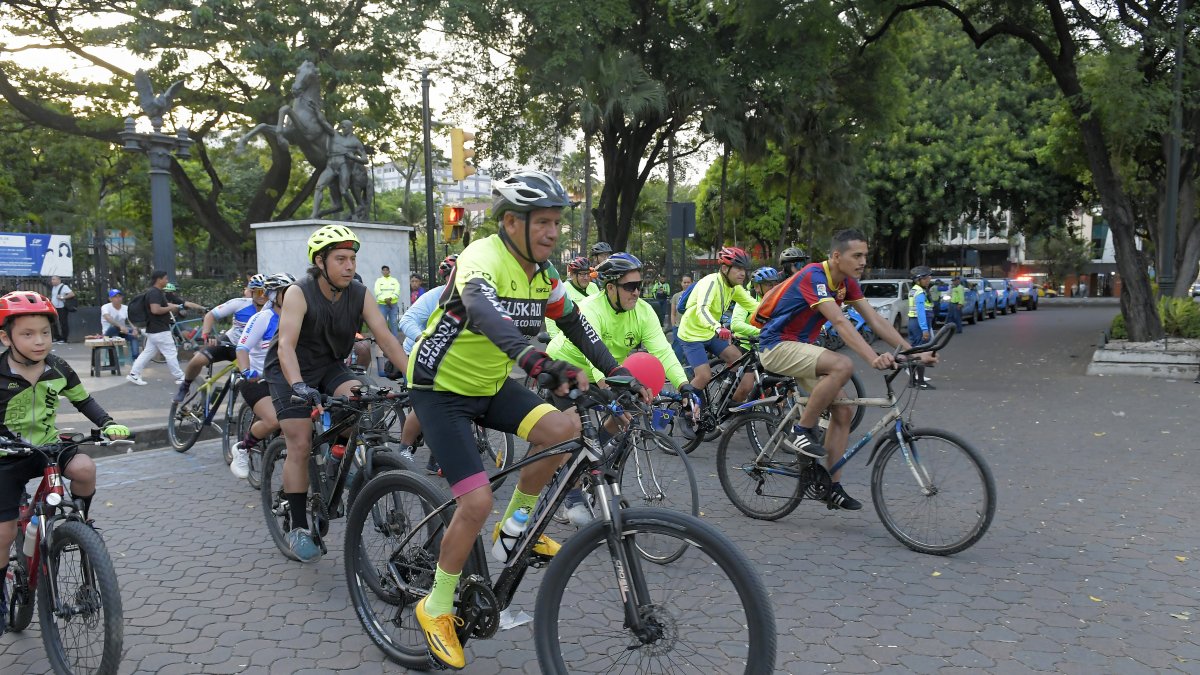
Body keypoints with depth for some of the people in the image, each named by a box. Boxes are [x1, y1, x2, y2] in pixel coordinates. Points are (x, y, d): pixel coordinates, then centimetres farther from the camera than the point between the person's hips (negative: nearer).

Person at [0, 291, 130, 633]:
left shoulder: (58, 369, -8)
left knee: (84, 468, -31)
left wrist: (108, 424, -10)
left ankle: (81, 521, -2)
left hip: (48, 447, 2)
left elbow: (83, 400, 6)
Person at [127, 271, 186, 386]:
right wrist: (170, 308, -16)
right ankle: (180, 377, 4)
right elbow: (155, 310, -29)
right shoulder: (155, 292, -18)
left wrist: (169, 305, 15)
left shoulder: (156, 292, 15)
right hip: (160, 330, -11)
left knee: (148, 353, 13)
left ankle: (134, 374, 13)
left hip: (154, 330, 11)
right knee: (171, 354, -3)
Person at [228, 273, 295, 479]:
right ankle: (242, 449, 0)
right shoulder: (263, 318, -11)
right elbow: (242, 348, -18)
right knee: (273, 421, -27)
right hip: (257, 381, -5)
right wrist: (246, 371, -36)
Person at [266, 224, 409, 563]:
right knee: (300, 445, -12)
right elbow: (286, 345, -34)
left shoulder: (360, 295, -12)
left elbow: (386, 338, -18)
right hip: (291, 371, -3)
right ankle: (298, 529, 0)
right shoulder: (299, 294, -23)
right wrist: (298, 386, -52)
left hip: (330, 367, 4)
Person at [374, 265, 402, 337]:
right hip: (382, 305, 0)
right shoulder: (378, 281, 9)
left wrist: (390, 298, -18)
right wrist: (385, 299, -17)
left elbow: (397, 292, -1)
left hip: (393, 305, 0)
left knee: (393, 323, -1)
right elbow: (377, 293, -3)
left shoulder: (395, 280, 12)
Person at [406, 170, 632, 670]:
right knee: (477, 501, -15)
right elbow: (484, 311, -47)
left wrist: (615, 371, -5)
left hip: (490, 385, 7)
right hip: (442, 389, -7)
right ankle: (436, 608, 9)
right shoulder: (483, 258, -26)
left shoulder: (541, 272, -2)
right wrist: (540, 363, -63)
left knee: (563, 429, -17)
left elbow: (574, 323, 8)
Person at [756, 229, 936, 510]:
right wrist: (873, 358, -44)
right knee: (843, 365, -32)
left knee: (843, 412, 1)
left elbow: (875, 320, 1)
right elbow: (840, 322, -35)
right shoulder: (814, 276, -23)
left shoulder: (847, 282, 4)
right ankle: (802, 432, -17)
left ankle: (833, 487, 8)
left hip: (802, 347, 9)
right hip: (777, 345, -9)